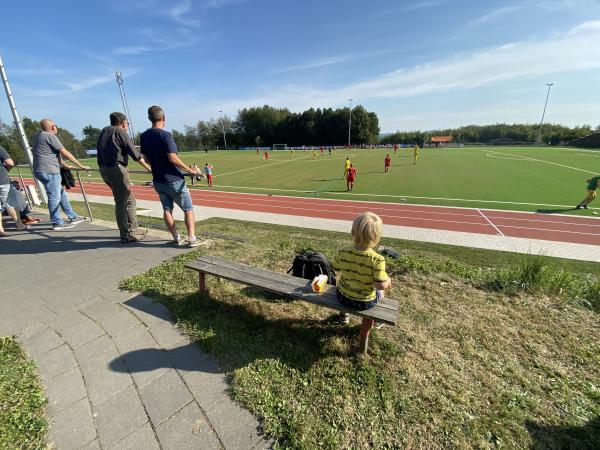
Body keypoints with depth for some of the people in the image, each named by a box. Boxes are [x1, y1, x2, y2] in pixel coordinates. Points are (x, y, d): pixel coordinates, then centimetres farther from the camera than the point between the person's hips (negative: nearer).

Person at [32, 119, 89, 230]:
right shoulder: (50, 136, -10)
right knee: (54, 196, -6)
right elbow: (65, 153, -14)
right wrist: (81, 166, -11)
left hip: (41, 171, 10)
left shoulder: (38, 136, 20)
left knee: (61, 194, 15)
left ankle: (72, 217, 21)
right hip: (49, 171, -10)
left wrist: (65, 166, 28)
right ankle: (57, 223, -2)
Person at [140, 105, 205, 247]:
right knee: (188, 208, 3)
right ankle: (192, 238, 0)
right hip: (173, 180, -6)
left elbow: (146, 158, 13)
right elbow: (172, 158, -23)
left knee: (167, 209, 12)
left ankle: (176, 238, 17)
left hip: (158, 180, 7)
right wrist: (190, 170, -18)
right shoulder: (166, 135, -16)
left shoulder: (144, 136, 6)